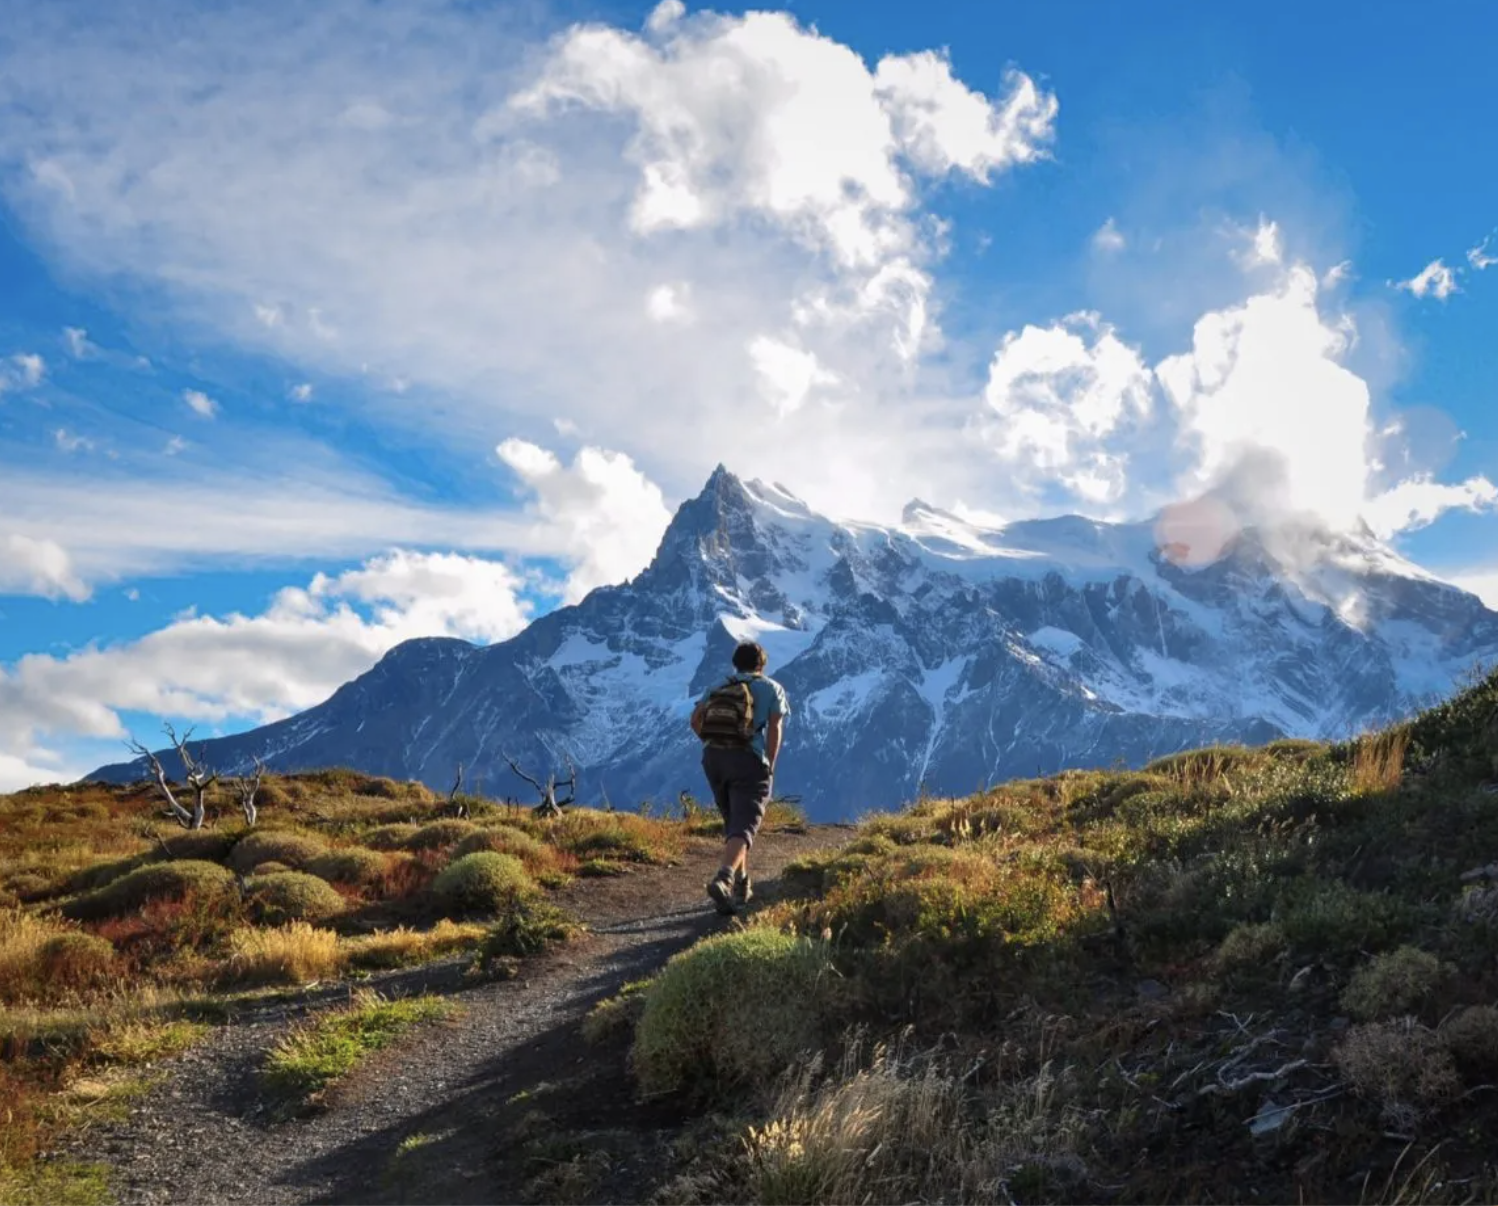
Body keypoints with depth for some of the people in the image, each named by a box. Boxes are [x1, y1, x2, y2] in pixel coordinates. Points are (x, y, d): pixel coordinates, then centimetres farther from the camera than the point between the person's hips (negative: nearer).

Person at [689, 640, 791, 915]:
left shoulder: (718, 687, 16)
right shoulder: (772, 688, 7)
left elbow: (695, 719, 2)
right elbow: (775, 729, -4)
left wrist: (715, 744, 11)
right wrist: (769, 767, 0)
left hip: (714, 758, 5)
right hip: (749, 761, -5)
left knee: (733, 822, 21)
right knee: (743, 827, -11)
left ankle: (741, 884, 25)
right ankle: (723, 878, -34)